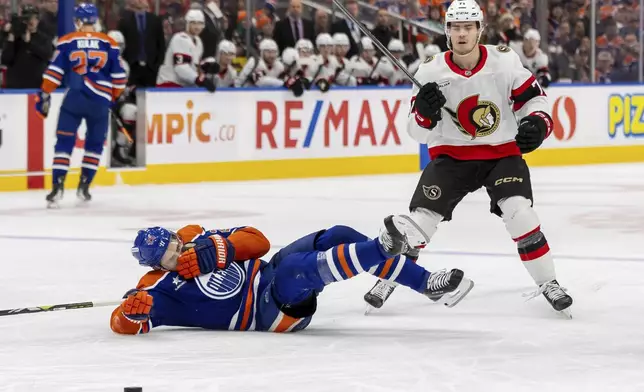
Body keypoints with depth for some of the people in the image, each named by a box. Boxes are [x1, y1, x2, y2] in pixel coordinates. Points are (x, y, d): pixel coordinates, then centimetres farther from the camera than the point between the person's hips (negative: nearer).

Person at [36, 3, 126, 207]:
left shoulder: (66, 41, 5)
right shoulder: (109, 43, 7)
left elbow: (54, 71, 0)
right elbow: (118, 76, 8)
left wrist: (45, 95, 7)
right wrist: (116, 98, 23)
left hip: (74, 98, -1)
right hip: (100, 100, 1)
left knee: (64, 141, 3)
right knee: (95, 143, 17)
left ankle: (57, 186, -9)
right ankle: (84, 187, 15)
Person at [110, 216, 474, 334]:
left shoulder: (194, 238, 8)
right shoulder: (161, 288, -9)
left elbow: (257, 241, 2)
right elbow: (123, 324, -20)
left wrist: (217, 249, -16)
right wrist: (132, 310, -43)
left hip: (273, 275, 7)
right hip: (273, 313, -7)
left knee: (337, 237, -9)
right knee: (296, 266, -37)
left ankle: (428, 284, -10)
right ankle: (383, 247, -40)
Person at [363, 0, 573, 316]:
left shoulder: (505, 61, -12)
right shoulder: (432, 72, -10)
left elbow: (532, 98, 0)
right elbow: (418, 133, -7)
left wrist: (537, 123, -21)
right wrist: (424, 111, -29)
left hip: (502, 152, -1)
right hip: (451, 155, 1)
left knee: (518, 211, -22)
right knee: (421, 217, -9)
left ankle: (548, 284, -7)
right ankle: (388, 279, 12)